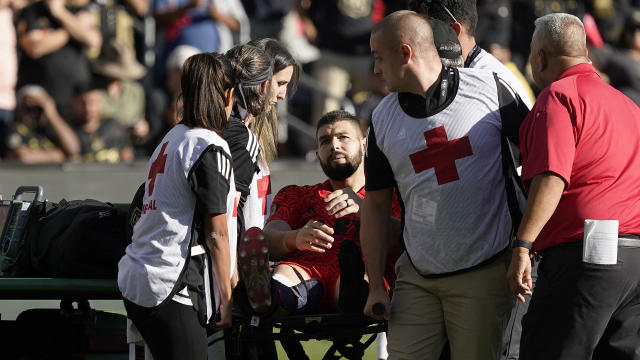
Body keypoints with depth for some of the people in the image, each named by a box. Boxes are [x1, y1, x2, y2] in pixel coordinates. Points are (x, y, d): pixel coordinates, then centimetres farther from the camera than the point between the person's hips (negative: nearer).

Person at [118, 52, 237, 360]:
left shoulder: (173, 138, 15)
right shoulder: (210, 148, -11)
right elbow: (216, 235, -10)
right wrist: (226, 299, -2)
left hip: (135, 279, 9)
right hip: (170, 289, -9)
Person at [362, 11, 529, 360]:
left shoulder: (488, 89, -3)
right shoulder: (383, 119, 7)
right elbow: (376, 204, 12)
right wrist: (375, 286, 7)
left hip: (484, 274, -3)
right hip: (416, 276, 3)